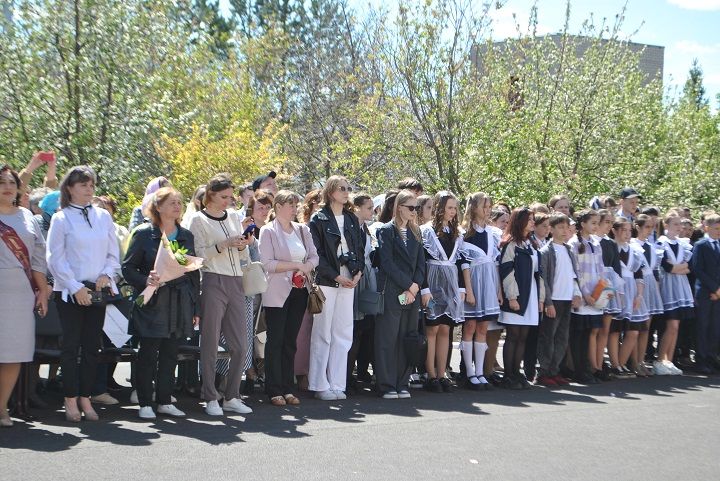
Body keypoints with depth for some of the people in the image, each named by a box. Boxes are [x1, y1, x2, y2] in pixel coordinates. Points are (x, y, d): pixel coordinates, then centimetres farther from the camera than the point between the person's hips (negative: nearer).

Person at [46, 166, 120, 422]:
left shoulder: (103, 216, 8)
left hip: (98, 290, 4)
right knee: (71, 345, 0)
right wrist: (76, 288, -12)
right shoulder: (61, 219, -2)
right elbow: (55, 259, -6)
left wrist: (106, 275, -6)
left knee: (92, 346, 6)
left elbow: (113, 253, 12)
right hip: (70, 292, -3)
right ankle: (71, 399, 8)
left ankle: (85, 398, 14)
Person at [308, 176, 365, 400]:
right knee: (323, 333, -1)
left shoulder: (352, 219, 15)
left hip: (349, 280, 5)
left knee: (343, 333, 5)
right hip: (326, 281, -5)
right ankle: (320, 385, 4)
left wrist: (358, 272, -3)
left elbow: (360, 247, 14)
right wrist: (336, 276, -13)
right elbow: (316, 253, -9)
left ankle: (337, 384, 10)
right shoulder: (319, 219, -3)